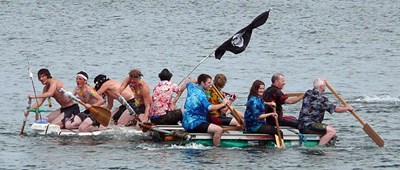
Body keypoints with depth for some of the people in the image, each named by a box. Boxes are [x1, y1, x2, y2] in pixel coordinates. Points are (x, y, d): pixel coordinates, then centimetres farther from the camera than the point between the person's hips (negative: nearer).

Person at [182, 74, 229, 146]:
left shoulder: (191, 86, 8)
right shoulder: (201, 94, -19)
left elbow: (188, 83, 35)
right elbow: (209, 107, -32)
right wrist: (222, 104, -19)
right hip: (194, 124, -10)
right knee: (218, 130, -25)